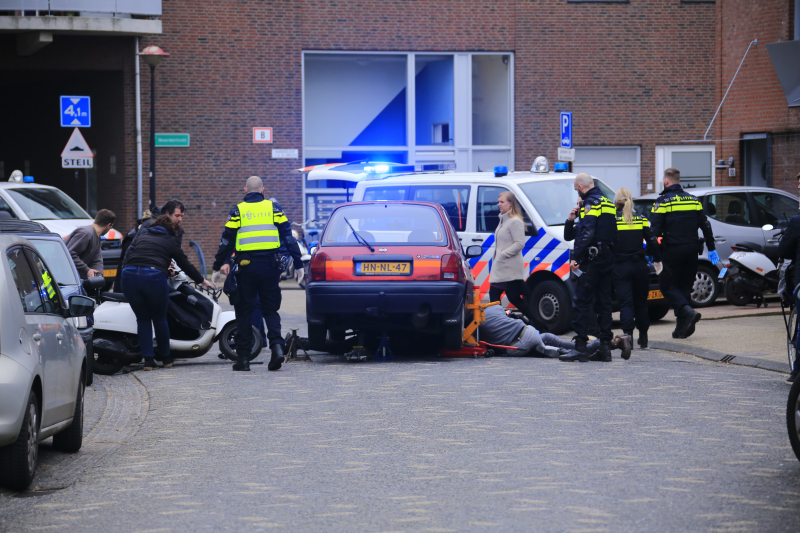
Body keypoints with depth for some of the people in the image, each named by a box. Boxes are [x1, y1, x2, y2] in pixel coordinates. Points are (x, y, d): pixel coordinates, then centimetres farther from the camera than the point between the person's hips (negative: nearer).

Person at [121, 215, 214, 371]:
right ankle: (166, 358, 23)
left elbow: (128, 254, 19)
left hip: (130, 275, 2)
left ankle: (148, 359, 7)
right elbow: (185, 264, 24)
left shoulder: (142, 234, 26)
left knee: (142, 319, 12)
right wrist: (201, 280, 36)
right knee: (159, 318, 14)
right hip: (154, 276, -2)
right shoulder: (170, 241, 18)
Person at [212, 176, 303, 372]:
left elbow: (227, 240, 2)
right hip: (270, 266, 1)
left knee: (244, 312, 7)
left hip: (246, 267, -1)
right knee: (270, 310, 10)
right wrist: (298, 264, 9)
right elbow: (288, 237, 5)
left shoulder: (238, 211, 4)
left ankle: (243, 357, 6)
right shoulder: (273, 207, 7)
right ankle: (277, 345, -12)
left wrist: (219, 265, 10)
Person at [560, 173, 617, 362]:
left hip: (591, 261, -9)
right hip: (608, 260, 10)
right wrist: (571, 220, 11)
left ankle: (580, 347, -10)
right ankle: (605, 348, 9)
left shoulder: (591, 202, -9)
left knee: (581, 302, -7)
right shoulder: (607, 203, 22)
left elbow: (587, 233, -21)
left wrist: (575, 257, -21)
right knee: (603, 303, 9)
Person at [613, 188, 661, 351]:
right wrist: (657, 260, 15)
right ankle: (643, 337, 22)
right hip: (640, 267, 3)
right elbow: (652, 241, 4)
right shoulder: (641, 220, 3)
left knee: (625, 303, -4)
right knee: (641, 303, 15)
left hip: (621, 268, -3)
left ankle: (628, 333, -23)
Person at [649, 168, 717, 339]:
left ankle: (687, 312, -20)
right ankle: (682, 327, 8)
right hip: (692, 250, 5)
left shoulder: (663, 201, -6)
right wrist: (711, 249, 19)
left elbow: (654, 229, -12)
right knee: (685, 286, 11)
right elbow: (706, 226, 13)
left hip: (672, 252, -5)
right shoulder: (693, 200, 11)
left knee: (668, 286, 2)